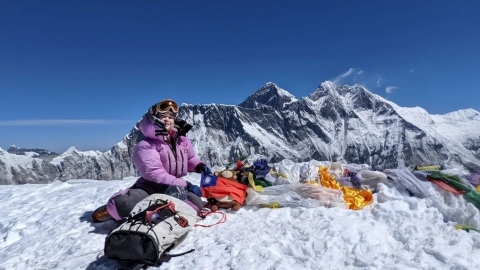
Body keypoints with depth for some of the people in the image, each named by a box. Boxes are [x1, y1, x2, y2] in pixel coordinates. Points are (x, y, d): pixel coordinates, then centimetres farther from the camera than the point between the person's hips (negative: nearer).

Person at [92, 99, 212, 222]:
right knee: (126, 204, -31)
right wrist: (185, 184, -27)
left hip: (175, 188, 4)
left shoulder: (182, 140, 4)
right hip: (151, 186, -4)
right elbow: (155, 174, -23)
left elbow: (190, 159, 22)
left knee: (196, 202, -24)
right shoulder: (146, 146, -13)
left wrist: (199, 165, -3)